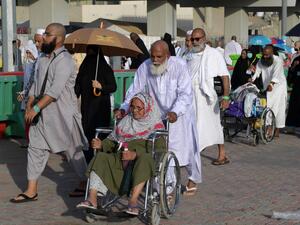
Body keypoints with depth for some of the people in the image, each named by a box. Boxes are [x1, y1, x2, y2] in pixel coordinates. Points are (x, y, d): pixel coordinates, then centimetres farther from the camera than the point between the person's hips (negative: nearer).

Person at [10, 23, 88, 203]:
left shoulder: (64, 60, -16)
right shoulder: (44, 60, 11)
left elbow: (55, 90, -23)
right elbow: (36, 85, 15)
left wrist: (36, 108, -23)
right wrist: (29, 107, 4)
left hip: (62, 116, -8)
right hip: (42, 115, 8)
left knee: (73, 151, 5)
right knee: (36, 149, 5)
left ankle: (85, 185, 23)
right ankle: (31, 191, 10)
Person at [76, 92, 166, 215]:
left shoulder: (156, 125, 8)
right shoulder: (126, 121, 24)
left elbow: (159, 149, -7)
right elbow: (112, 141, 24)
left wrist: (135, 154, -21)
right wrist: (101, 144, 0)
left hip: (142, 158, -4)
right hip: (120, 159, 4)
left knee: (145, 159, -39)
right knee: (100, 157, -22)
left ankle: (133, 200, -44)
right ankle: (92, 199, -34)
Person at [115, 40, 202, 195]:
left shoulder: (179, 65, -20)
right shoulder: (145, 68, -13)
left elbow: (185, 93, -23)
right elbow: (134, 91, -8)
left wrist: (175, 112, -38)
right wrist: (124, 109, -23)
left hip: (180, 114, -2)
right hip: (158, 115, 2)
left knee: (186, 146, 5)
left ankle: (193, 179, 26)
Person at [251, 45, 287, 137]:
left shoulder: (278, 61, -20)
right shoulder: (261, 61, -2)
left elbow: (276, 74, -34)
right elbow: (257, 72, -12)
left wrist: (271, 84, -49)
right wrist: (251, 80, -32)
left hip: (278, 86, -4)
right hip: (267, 87, 4)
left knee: (278, 108, -5)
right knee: (267, 106, -3)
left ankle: (277, 129, -2)